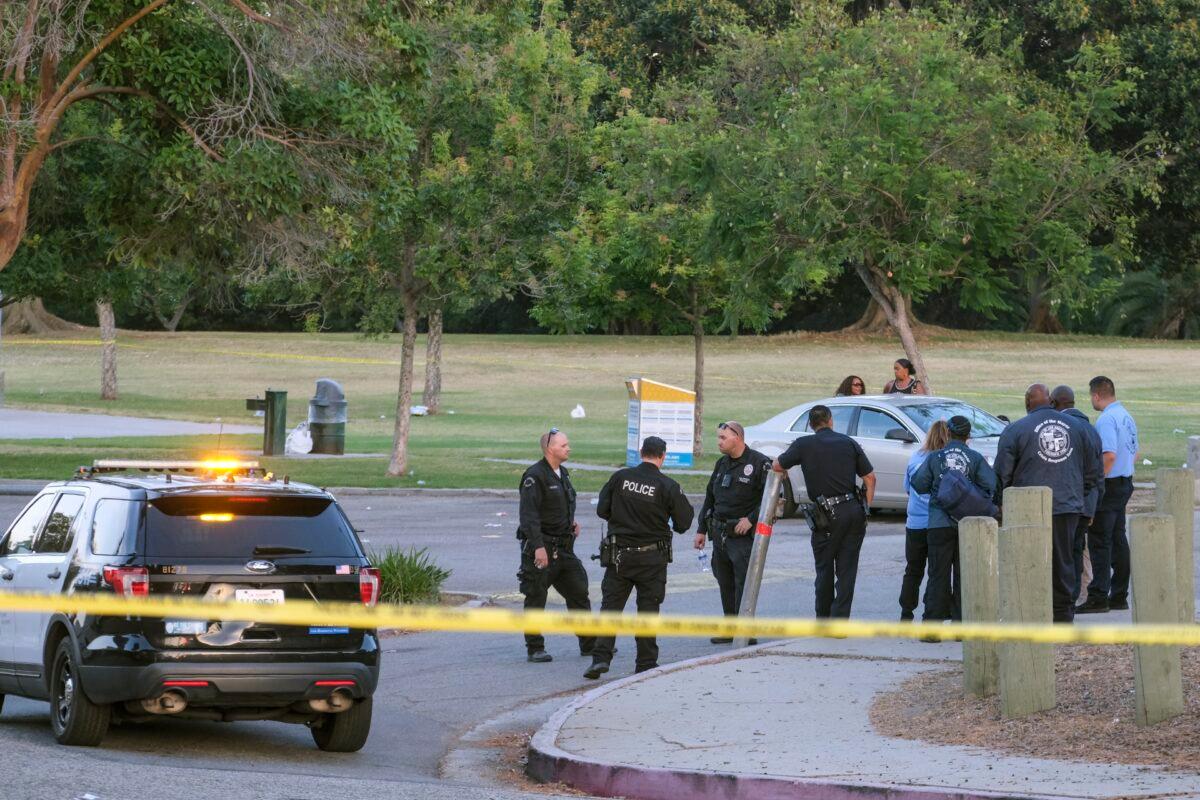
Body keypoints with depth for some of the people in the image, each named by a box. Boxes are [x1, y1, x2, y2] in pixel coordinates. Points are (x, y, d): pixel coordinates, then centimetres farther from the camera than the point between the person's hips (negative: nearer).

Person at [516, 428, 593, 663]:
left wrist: (571, 522, 12)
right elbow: (529, 514, -21)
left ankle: (589, 644, 17)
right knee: (536, 599, -1)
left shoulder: (563, 474, 13)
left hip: (564, 548, 8)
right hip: (541, 548, -8)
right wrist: (538, 547, -27)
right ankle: (534, 649, 5)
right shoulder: (535, 476, -15)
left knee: (578, 593, 9)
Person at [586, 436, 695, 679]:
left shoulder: (620, 477, -4)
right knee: (648, 608, 8)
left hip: (619, 555, 1)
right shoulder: (668, 486, -10)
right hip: (652, 558, -1)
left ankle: (600, 657, -6)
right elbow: (683, 524, -4)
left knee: (610, 605, 5)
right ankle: (646, 663, 11)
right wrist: (689, 510, 18)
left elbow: (602, 510, 3)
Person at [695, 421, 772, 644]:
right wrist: (702, 529, 19)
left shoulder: (759, 463, -8)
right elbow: (710, 498, 21)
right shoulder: (722, 464, 15)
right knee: (725, 584, 10)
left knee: (744, 584, -10)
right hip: (719, 534, 7)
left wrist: (751, 519, -16)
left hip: (743, 534, -7)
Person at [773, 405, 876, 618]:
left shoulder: (804, 445, -1)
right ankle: (840, 620, -2)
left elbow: (777, 466, 11)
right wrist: (865, 508, 13)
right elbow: (870, 477, 7)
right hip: (854, 510, 2)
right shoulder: (848, 443, 8)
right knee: (846, 569, 5)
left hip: (827, 516, -2)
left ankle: (823, 619, 20)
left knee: (824, 568, 13)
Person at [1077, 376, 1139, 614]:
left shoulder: (1107, 419, -16)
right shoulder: (1126, 416, 14)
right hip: (1125, 483, 9)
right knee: (1118, 540, 12)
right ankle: (1119, 596, 15)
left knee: (1100, 542, -8)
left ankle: (1098, 597, -10)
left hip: (1108, 486, -9)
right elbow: (1134, 453, 21)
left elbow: (1110, 455, -25)